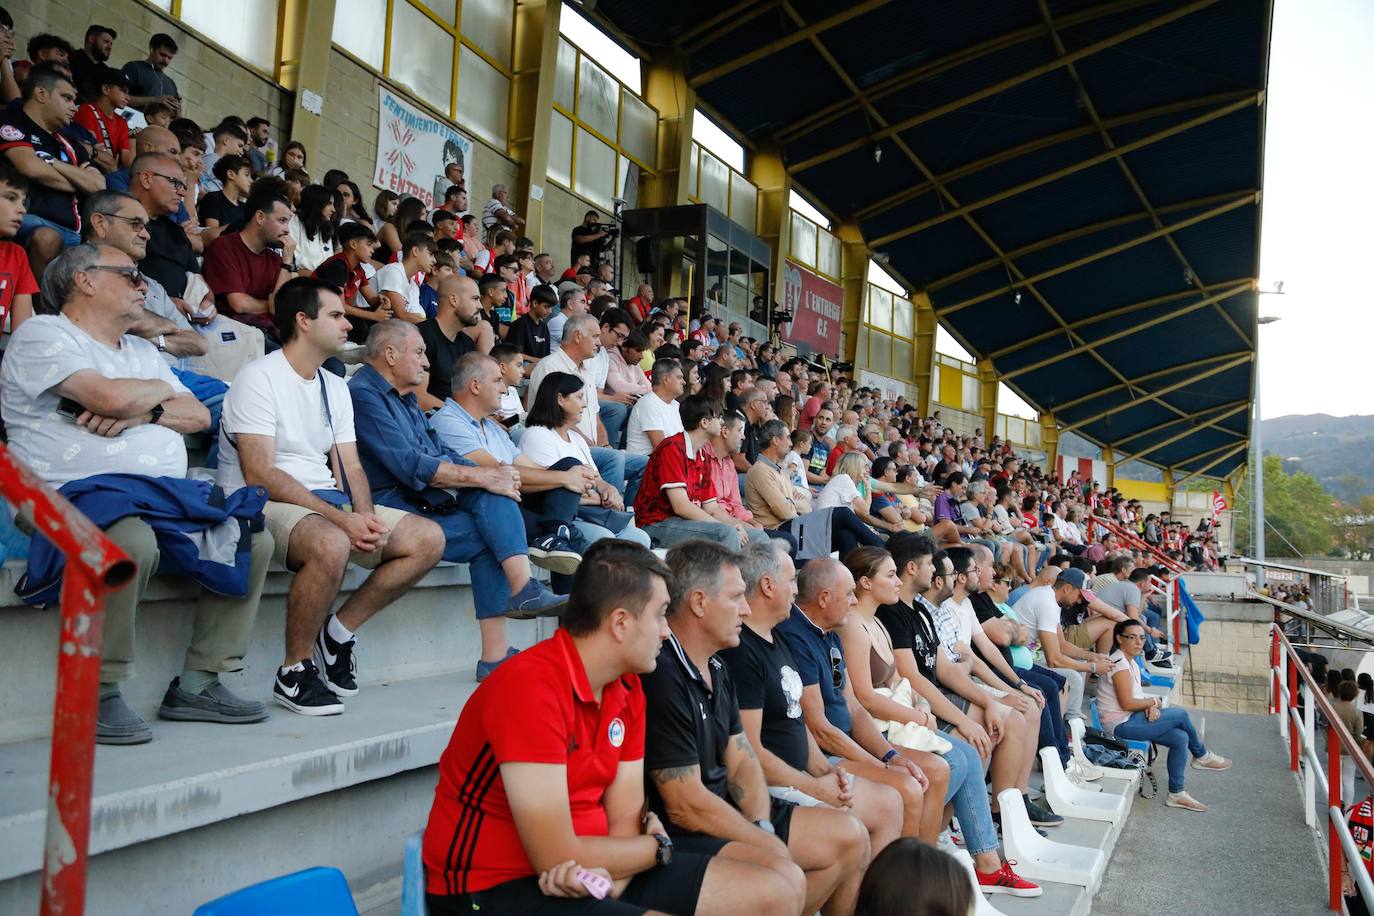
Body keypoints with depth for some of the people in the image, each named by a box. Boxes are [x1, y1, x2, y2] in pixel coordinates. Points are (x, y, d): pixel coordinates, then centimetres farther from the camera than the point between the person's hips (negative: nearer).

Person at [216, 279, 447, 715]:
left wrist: (365, 517, -12)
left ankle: (338, 631, 1)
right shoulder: (259, 378, -9)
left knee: (428, 538, -7)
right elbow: (260, 475, -18)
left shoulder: (335, 387, 16)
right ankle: (295, 671, -18)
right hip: (262, 504, -8)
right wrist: (341, 519, -24)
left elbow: (350, 469, 11)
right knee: (331, 544, -39)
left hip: (326, 501, 8)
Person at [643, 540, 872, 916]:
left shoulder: (717, 670, 9)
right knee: (784, 877, -32)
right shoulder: (662, 678, -24)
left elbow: (741, 761, 11)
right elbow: (686, 805, -23)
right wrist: (768, 842, -12)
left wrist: (764, 826, -8)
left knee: (849, 836, 10)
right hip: (679, 834, -10)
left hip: (725, 811, 10)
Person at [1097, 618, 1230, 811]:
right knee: (1181, 714, -9)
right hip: (1119, 725, -10)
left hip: (1129, 720, 10)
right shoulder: (1119, 663, -18)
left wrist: (1151, 706, -9)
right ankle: (1201, 756, 17)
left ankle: (1176, 793, 5)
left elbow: (1137, 696, 13)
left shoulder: (1131, 661, 14)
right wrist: (1155, 702, -7)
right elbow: (1127, 703, -21)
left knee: (1180, 738, -3)